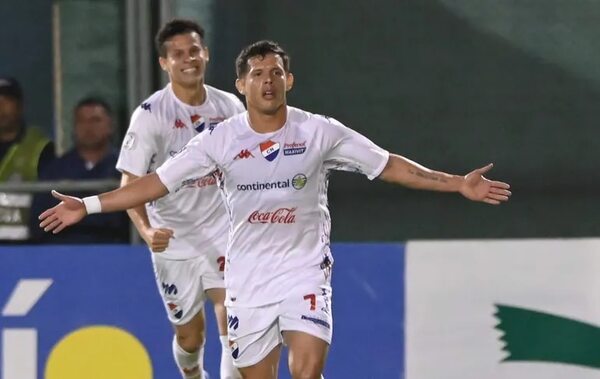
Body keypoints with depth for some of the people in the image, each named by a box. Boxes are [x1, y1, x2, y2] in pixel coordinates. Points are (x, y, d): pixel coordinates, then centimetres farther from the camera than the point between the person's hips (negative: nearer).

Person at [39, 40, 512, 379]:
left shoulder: (321, 132, -4)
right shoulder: (221, 140, -3)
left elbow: (389, 166, -1)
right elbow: (158, 182, -2)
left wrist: (458, 184, -7)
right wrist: (87, 206, -8)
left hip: (305, 270, -2)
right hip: (248, 278, 2)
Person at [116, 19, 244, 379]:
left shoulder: (230, 107, -1)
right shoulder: (150, 115, -13)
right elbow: (130, 183, -15)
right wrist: (146, 230, -31)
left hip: (223, 233, 1)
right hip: (173, 240, -1)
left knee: (232, 316, -19)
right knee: (189, 336, 11)